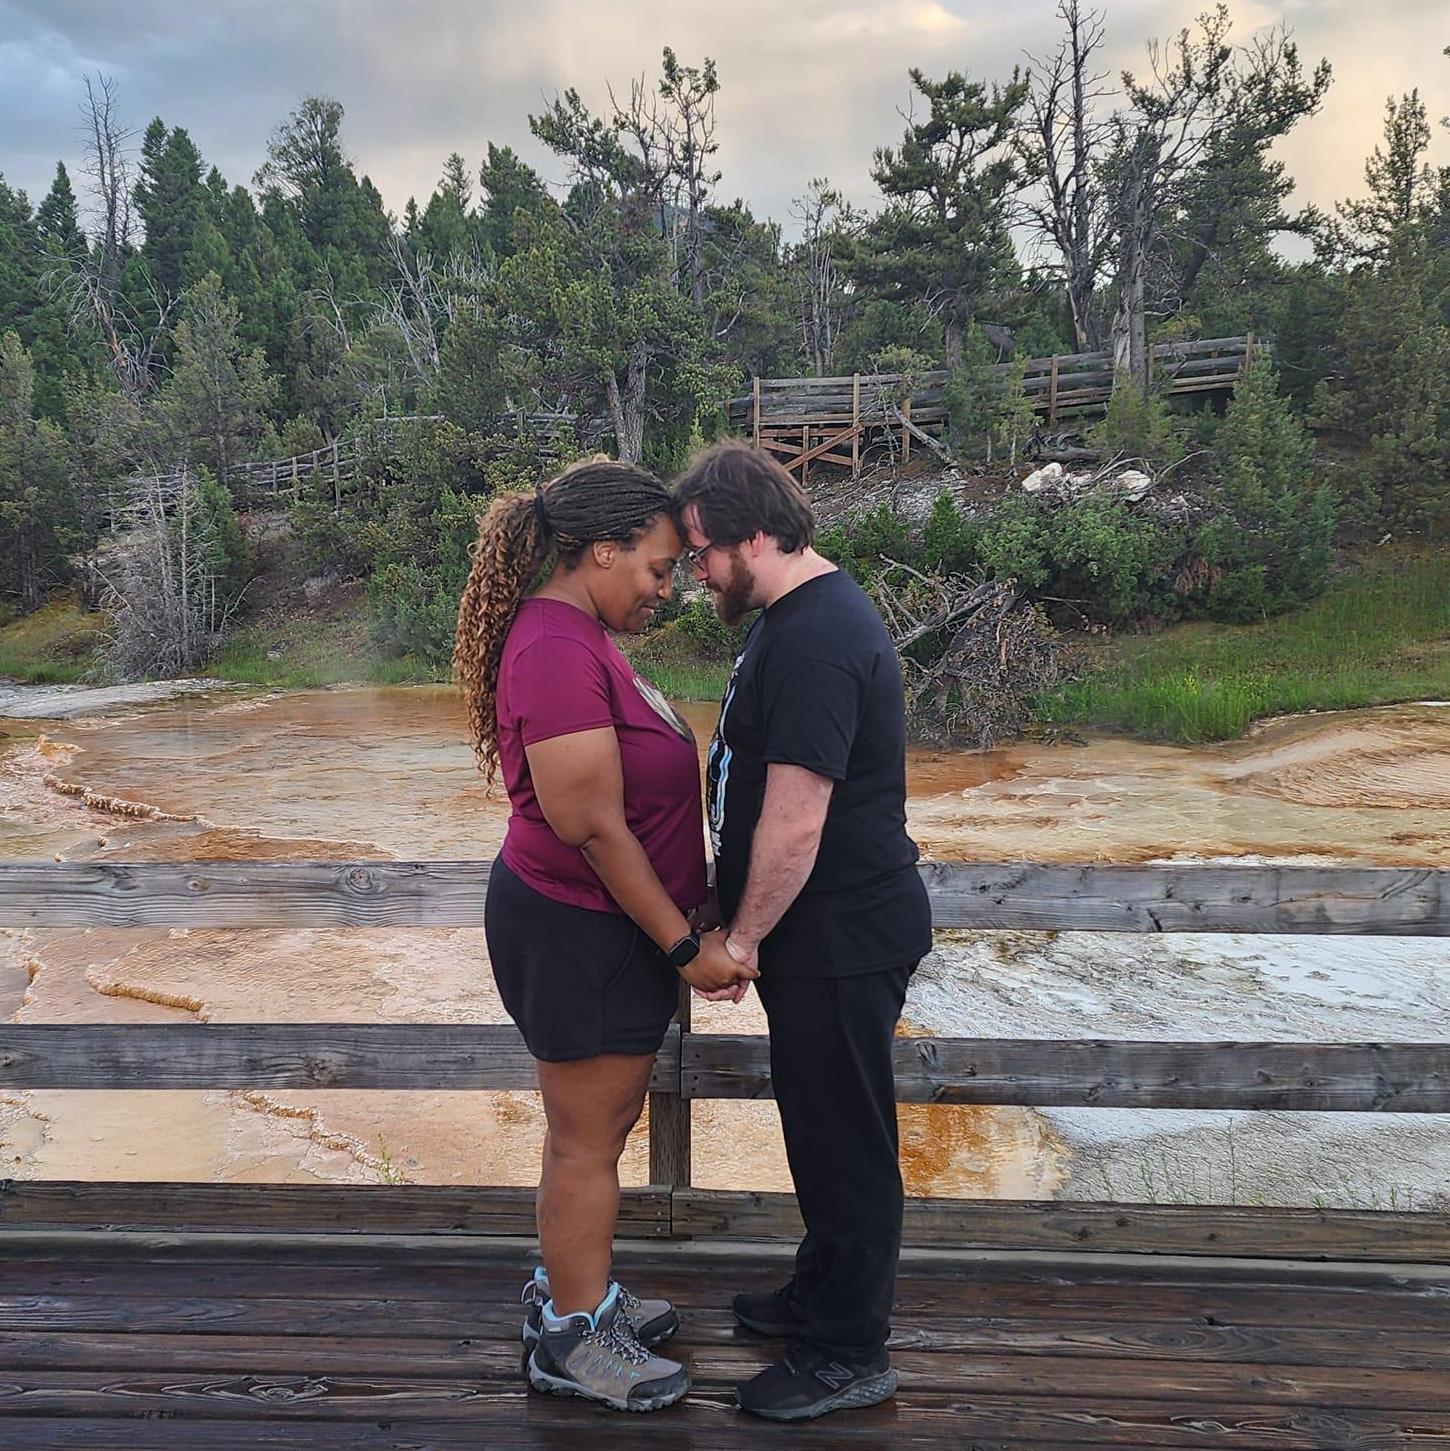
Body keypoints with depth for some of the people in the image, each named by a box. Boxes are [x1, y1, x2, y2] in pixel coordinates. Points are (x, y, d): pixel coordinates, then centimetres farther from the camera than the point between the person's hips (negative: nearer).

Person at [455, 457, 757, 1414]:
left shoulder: (575, 636, 9)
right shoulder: (557, 653, -24)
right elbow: (592, 827, -25)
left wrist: (683, 926, 16)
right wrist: (686, 946, -18)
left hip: (604, 928, 10)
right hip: (577, 933, -10)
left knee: (605, 1122, 22)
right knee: (587, 1140, 6)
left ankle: (570, 1288, 40)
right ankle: (572, 1341, 24)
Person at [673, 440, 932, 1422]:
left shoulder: (814, 640, -25)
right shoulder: (806, 611, 9)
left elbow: (794, 824, -27)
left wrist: (744, 934, -14)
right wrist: (749, 924, 20)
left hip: (841, 940, -10)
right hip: (827, 931, 10)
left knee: (844, 1142, 5)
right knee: (824, 1128, 23)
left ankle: (849, 1356, 22)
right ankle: (824, 1294, 41)